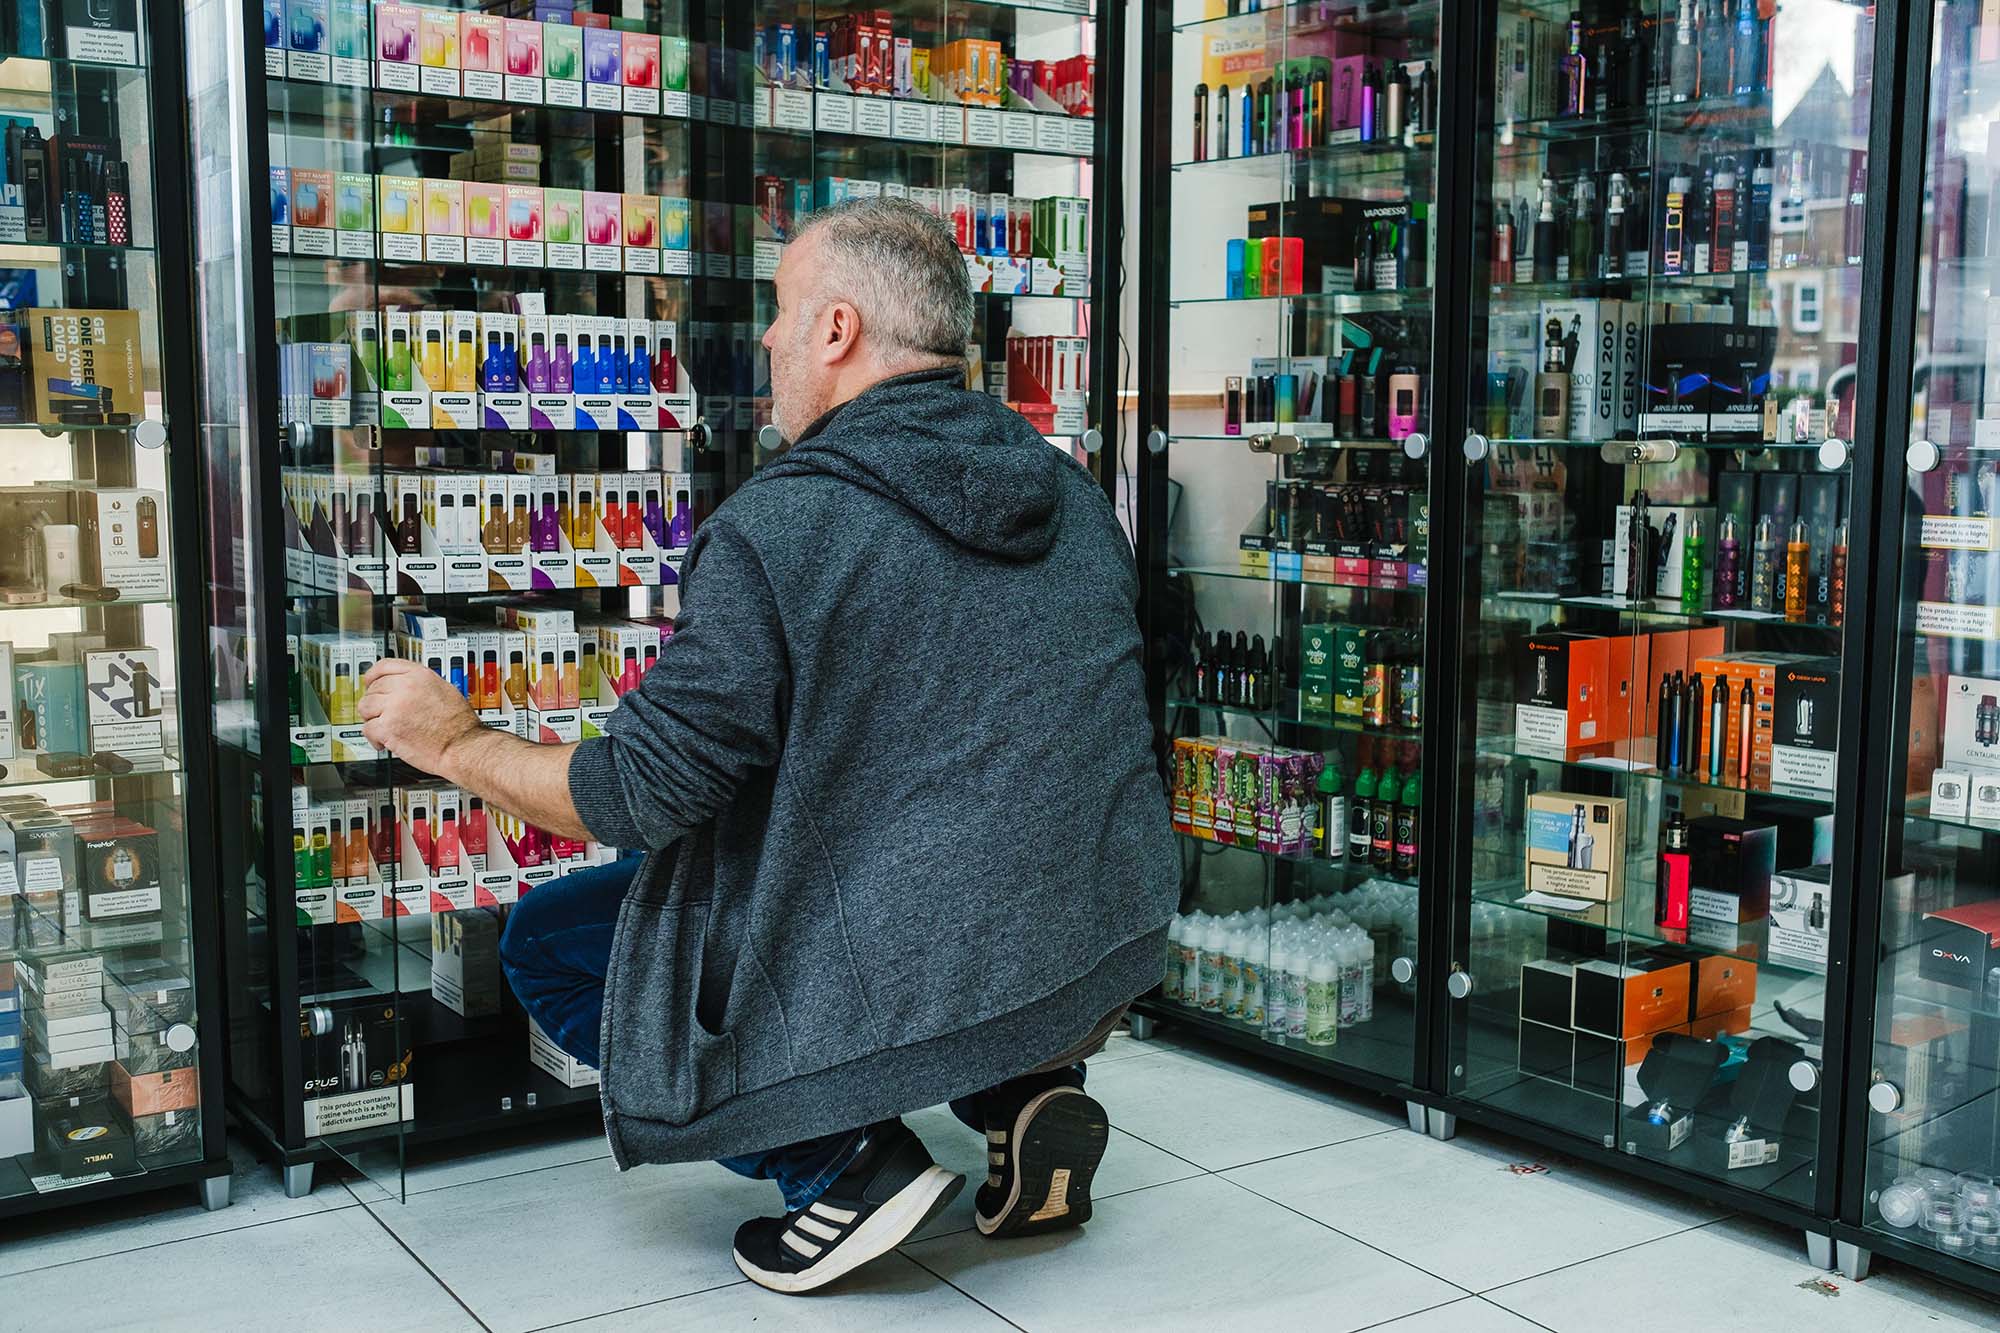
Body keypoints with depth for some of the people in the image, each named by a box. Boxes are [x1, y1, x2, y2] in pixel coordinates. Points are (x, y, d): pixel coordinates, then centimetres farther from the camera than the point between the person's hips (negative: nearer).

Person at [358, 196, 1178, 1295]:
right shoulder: (1072, 494, 6)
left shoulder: (775, 526, -16)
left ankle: (839, 1157, 0)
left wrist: (459, 744, 5)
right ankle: (1020, 1093, 14)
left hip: (910, 986, -7)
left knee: (548, 941, 12)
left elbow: (640, 792, -12)